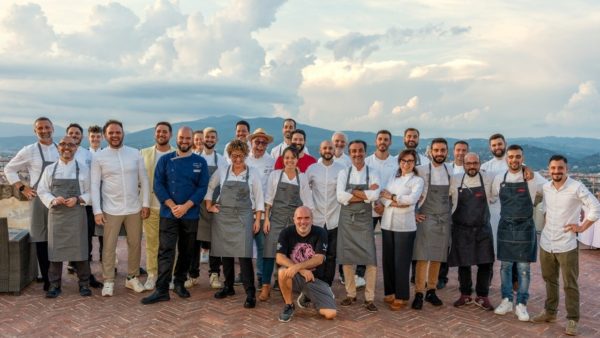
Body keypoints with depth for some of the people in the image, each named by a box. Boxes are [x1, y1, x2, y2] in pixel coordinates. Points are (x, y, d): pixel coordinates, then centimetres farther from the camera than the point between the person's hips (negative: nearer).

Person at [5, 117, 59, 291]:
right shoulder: (29, 151, 0)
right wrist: (22, 188, -1)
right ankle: (47, 278, 10)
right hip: (39, 199, -2)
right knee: (42, 240, 2)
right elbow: (9, 169, 8)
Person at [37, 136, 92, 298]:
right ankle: (54, 285, 16)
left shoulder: (83, 169, 2)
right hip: (56, 214, 2)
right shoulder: (50, 169, 7)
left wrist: (78, 199, -15)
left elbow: (90, 192, 3)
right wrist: (53, 200, -12)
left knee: (79, 249, 2)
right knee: (55, 249, 4)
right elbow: (42, 191, 7)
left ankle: (84, 283, 13)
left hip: (76, 214, -1)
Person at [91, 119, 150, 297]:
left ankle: (132, 278, 26)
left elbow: (144, 180, 4)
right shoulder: (99, 157, -2)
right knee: (109, 247, 5)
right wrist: (97, 210, -9)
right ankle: (108, 281, 18)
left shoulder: (135, 153, 2)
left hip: (134, 208, 2)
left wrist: (146, 204, -1)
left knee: (135, 244, 11)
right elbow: (95, 185, -3)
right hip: (111, 210, -2)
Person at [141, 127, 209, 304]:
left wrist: (185, 207, -13)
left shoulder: (200, 162, 3)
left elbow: (202, 188, -2)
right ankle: (161, 290, -4)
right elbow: (158, 185, -2)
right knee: (166, 251, -5)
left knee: (186, 251, 10)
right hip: (168, 213, -1)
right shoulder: (165, 160, 3)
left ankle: (179, 283, 25)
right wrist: (172, 206, -13)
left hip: (191, 214, 1)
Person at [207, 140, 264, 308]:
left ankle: (250, 293, -6)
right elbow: (209, 187, 17)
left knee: (244, 255, -11)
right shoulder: (221, 171, 4)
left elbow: (258, 198, 1)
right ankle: (228, 287, 25)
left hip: (243, 217, -3)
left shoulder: (253, 173, -1)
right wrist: (209, 206, 8)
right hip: (223, 216, 3)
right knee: (226, 253, 8)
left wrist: (258, 219, -3)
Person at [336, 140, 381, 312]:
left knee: (371, 259, -2)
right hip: (346, 219, 1)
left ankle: (369, 298, 11)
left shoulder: (373, 173, 0)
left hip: (364, 220, -1)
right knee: (346, 259, 8)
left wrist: (353, 192, -13)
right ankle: (350, 294, 24)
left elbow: (375, 196, -17)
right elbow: (340, 197, -12)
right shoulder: (343, 173, 2)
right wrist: (365, 195, -14)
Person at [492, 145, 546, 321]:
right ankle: (506, 300, 22)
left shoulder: (533, 178, -7)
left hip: (525, 228, -2)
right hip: (505, 227, 2)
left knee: (523, 268, 3)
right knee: (505, 266, 9)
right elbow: (490, 197, 13)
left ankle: (521, 304, 16)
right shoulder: (499, 178, 1)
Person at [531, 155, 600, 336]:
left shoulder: (577, 187, -12)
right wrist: (545, 225, 10)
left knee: (570, 285, 3)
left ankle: (572, 320, 13)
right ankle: (550, 311, 30)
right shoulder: (545, 187, 5)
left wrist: (582, 227, -9)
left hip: (567, 245, -5)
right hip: (546, 243, 5)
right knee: (550, 280, 17)